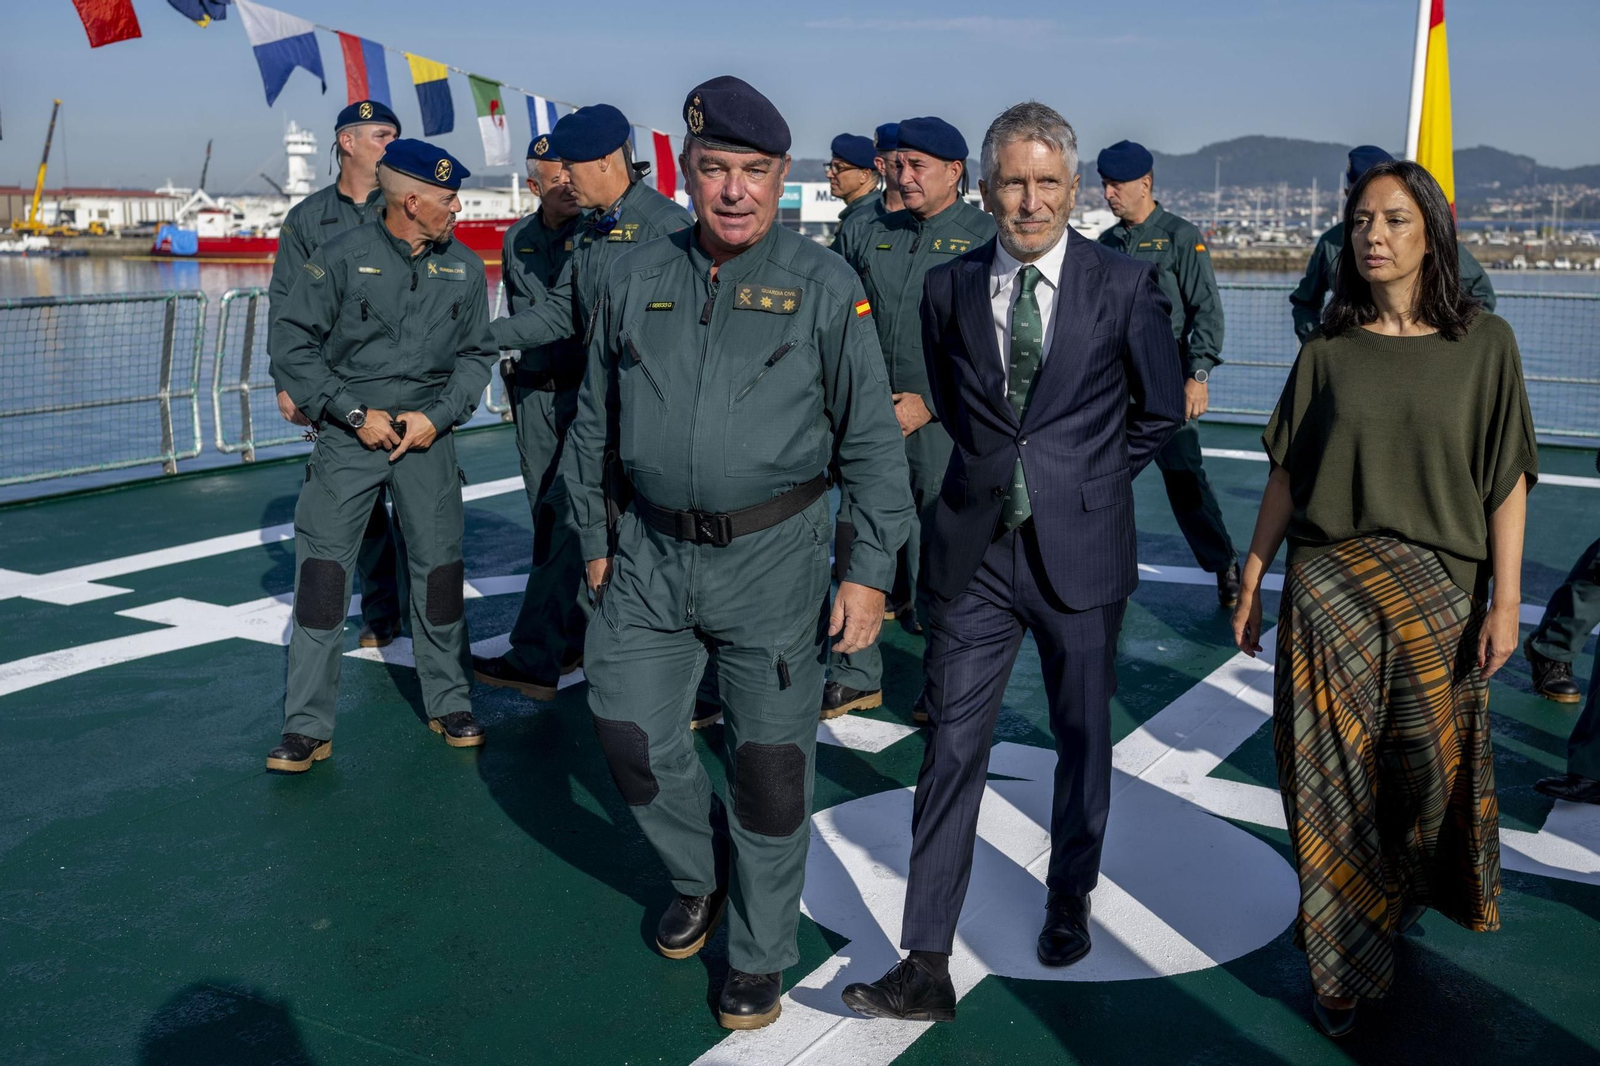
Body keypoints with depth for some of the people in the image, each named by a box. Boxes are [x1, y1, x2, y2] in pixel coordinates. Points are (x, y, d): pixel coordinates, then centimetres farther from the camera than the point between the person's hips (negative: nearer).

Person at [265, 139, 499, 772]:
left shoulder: (464, 269, 5)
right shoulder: (341, 258, -5)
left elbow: (477, 354, 10)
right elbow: (293, 344, -3)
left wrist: (437, 416, -5)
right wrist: (355, 414, -9)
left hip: (427, 435, 3)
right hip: (349, 435, -2)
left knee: (440, 569, 5)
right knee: (322, 570, -5)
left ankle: (450, 705, 22)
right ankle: (307, 728, 3)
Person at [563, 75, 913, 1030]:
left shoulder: (825, 286, -5)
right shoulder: (637, 279, 5)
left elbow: (872, 438, -4)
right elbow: (596, 423, 14)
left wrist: (872, 571, -7)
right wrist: (597, 540, 15)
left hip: (771, 557, -3)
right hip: (651, 553, 4)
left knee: (772, 764, 5)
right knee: (633, 733, 9)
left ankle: (762, 956, 26)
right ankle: (701, 875, 39)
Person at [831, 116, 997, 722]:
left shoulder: (986, 239, -4)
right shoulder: (875, 238, 12)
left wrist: (928, 402, -14)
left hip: (944, 424, -5)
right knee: (857, 547, 8)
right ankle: (857, 677, 23)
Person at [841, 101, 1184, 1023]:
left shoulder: (1125, 284, -5)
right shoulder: (950, 286, 2)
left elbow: (1161, 409, 6)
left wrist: (1091, 483, 5)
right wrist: (994, 471, 10)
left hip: (1080, 549, -1)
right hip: (977, 550, 1)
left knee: (1083, 737, 15)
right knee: (954, 747, -1)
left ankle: (1070, 899, 40)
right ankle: (927, 965, 5)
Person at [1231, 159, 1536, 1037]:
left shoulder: (1483, 344, -1)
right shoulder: (1329, 350, 1)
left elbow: (1506, 481, -2)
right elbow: (1285, 474, 3)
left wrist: (1506, 602, -7)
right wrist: (1250, 586, 3)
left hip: (1437, 593, 0)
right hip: (1328, 590, 0)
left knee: (1430, 768, 11)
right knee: (1335, 775, 2)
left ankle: (1404, 898, 40)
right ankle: (1341, 963, 16)